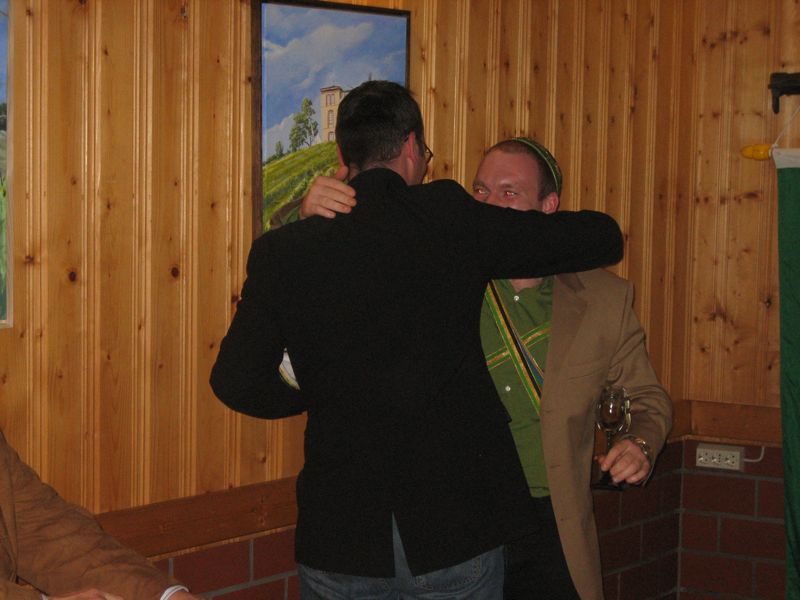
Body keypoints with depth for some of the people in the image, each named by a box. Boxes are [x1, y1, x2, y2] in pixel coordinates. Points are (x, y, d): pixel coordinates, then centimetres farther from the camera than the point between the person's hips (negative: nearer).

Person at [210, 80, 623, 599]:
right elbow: (602, 240, -1)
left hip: (338, 536, 1)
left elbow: (236, 382, -5)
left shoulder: (282, 251, -3)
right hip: (458, 535, -1)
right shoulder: (452, 218, -6)